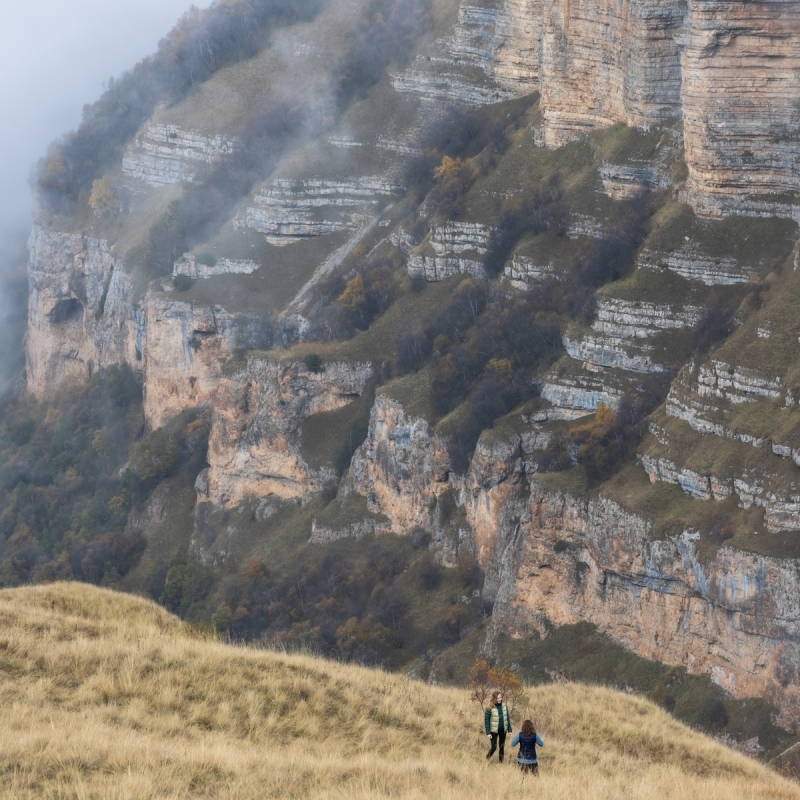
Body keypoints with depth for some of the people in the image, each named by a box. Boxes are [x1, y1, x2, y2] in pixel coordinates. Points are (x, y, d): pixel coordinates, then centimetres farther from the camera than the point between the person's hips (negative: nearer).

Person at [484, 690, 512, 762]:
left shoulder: (504, 706, 0)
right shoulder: (490, 708, -12)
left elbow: (508, 718, 8)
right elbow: (486, 720, -9)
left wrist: (509, 730, 6)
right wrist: (488, 733, -12)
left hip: (503, 730, 4)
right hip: (494, 731, -4)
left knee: (502, 747, 10)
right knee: (494, 747, -6)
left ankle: (501, 761, 22)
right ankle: (487, 759, 19)